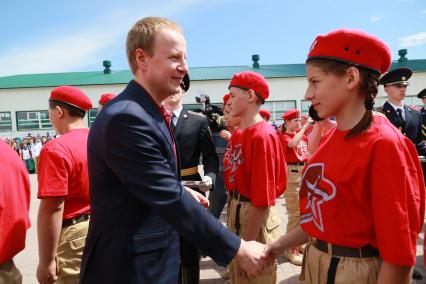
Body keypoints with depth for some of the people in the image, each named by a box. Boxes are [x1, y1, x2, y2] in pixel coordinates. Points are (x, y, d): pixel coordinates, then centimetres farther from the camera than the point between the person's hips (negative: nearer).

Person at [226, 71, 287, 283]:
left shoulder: (262, 136, -20)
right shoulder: (238, 134, 7)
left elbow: (263, 200, -21)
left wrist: (247, 243, -18)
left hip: (256, 219, -8)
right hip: (237, 212, 8)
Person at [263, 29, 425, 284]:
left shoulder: (384, 144, -21)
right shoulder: (329, 138, 1)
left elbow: (399, 253, -19)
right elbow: (321, 214, 8)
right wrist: (280, 245, 4)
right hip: (315, 263, 7)